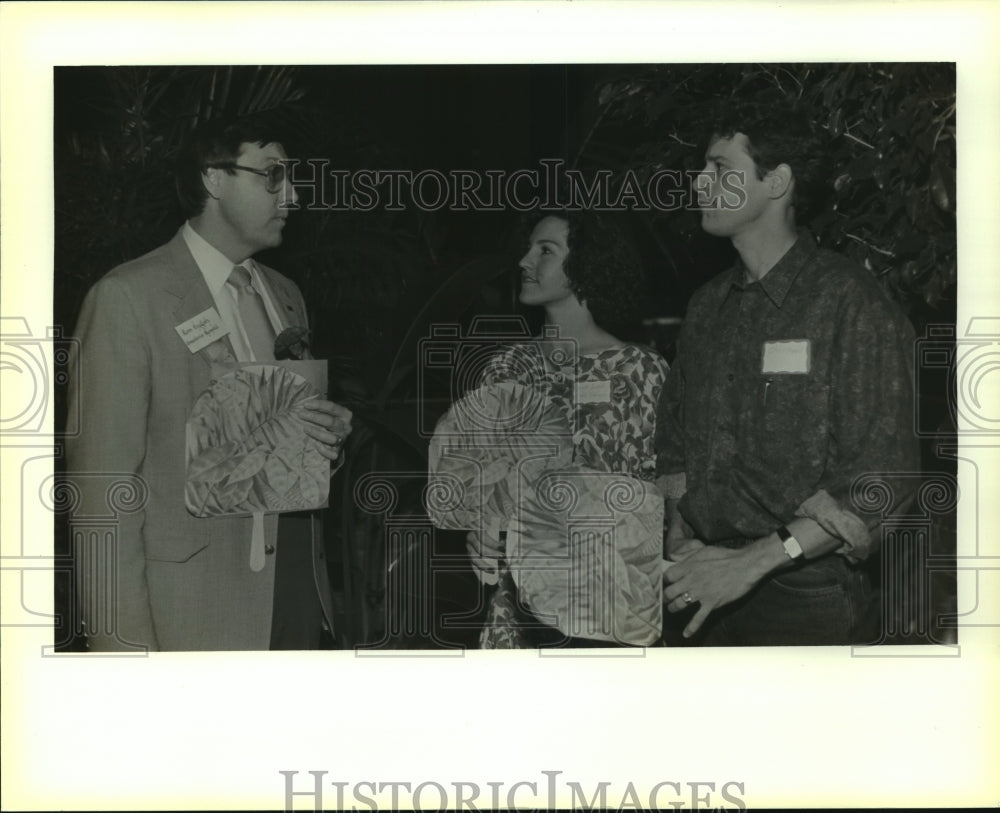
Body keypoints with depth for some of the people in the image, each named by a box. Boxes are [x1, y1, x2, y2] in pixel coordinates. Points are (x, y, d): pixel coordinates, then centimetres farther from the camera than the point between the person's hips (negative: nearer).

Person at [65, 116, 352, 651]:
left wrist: (325, 438, 1)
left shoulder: (285, 296, 16)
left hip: (300, 588, 7)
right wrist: (124, 640, -17)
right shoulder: (128, 297, -8)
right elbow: (102, 474, -12)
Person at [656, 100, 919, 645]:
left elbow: (881, 479, -16)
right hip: (712, 600, 6)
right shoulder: (708, 306, 11)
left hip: (810, 604, -5)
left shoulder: (849, 303, -10)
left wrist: (754, 560, -20)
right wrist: (679, 538, -3)